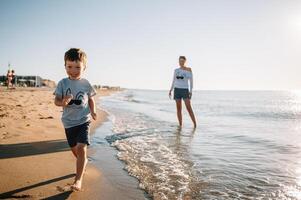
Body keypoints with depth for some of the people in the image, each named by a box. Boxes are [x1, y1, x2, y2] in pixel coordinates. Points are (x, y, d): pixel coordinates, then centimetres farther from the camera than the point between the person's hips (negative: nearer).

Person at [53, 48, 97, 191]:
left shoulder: (85, 83, -2)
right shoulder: (63, 83, -3)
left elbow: (90, 99, 11)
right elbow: (56, 101, -3)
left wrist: (93, 111, -5)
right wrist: (63, 102, -26)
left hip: (83, 120, -2)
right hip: (69, 122, 2)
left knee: (81, 148, -16)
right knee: (74, 149, 17)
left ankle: (78, 180, -8)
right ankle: (83, 161, 49)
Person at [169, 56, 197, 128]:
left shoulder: (189, 69, 1)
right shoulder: (176, 70, 9)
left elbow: (191, 80, 0)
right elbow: (173, 81, 13)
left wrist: (191, 91, -9)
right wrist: (170, 90, 4)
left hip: (185, 90, -3)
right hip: (177, 90, 3)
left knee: (189, 108, -11)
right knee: (179, 108, 1)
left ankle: (195, 124, -5)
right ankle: (180, 125, 7)